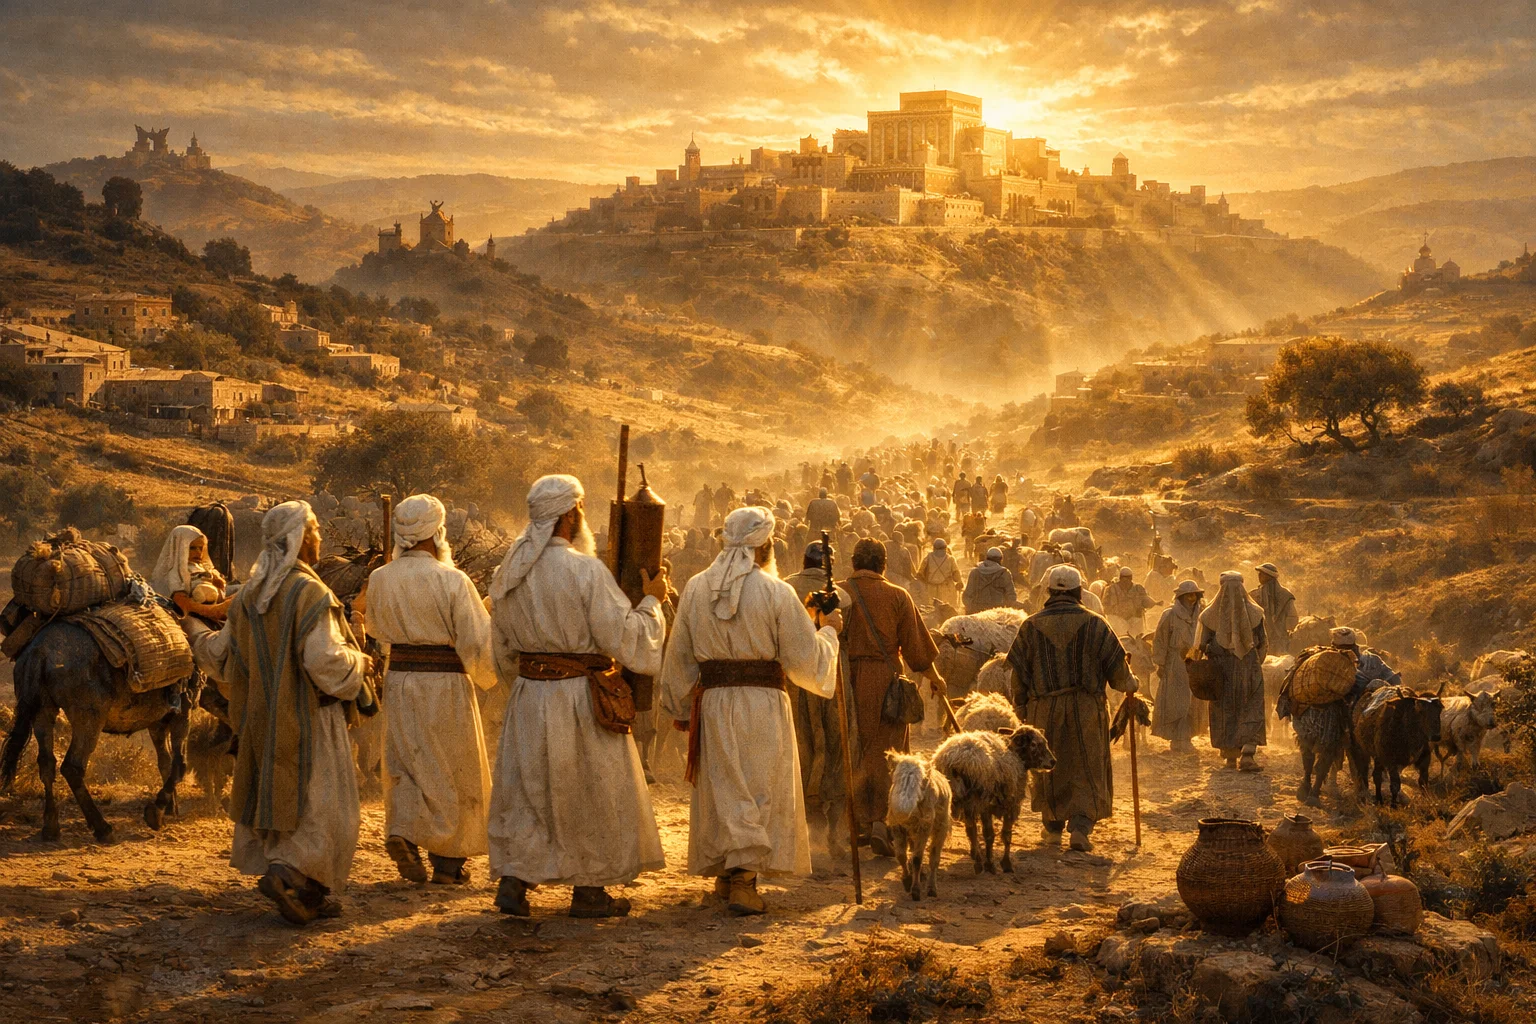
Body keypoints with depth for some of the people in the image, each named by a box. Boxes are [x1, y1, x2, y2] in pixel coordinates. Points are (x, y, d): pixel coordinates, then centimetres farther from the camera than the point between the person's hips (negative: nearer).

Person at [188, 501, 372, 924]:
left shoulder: (248, 596, 6)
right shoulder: (310, 594, -17)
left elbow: (224, 656, 15)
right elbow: (326, 661, -24)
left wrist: (198, 636, 36)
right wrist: (358, 664, -3)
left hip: (262, 720, 8)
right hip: (308, 719, -7)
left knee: (278, 803, 15)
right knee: (322, 806, -2)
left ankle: (310, 895, 19)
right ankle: (288, 873, -18)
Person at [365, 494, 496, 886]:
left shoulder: (380, 579, -1)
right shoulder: (452, 581, -16)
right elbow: (478, 641, -13)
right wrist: (488, 676, 6)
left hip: (399, 680, 4)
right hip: (446, 684, -4)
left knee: (407, 764, 18)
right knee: (453, 771, 9)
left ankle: (402, 831, -4)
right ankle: (447, 861, 15)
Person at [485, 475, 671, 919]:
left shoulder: (508, 573, 4)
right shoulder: (585, 570, -17)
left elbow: (502, 649, 14)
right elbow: (626, 637, -16)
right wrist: (651, 600, -2)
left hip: (529, 698, 6)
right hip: (581, 699, -5)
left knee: (526, 788, 14)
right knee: (592, 793, 8)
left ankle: (512, 882, 7)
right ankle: (588, 891, 16)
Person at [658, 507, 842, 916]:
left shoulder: (696, 589, 3)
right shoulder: (776, 592, -9)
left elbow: (680, 656, 9)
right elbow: (807, 658, -6)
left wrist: (679, 708, 19)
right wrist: (828, 631, 14)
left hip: (713, 703, 4)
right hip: (764, 704, -4)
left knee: (723, 789, 16)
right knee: (761, 789, 3)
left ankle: (725, 874, 26)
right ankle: (743, 880, -8)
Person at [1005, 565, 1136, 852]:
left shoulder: (1031, 626, -1)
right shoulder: (1094, 624, -4)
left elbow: (1019, 674, 2)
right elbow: (1116, 665, -2)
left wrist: (1020, 710, 12)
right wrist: (1129, 685, 19)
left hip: (1044, 710, 1)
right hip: (1087, 709, -1)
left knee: (1049, 768, 16)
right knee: (1087, 770, 5)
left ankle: (1053, 826, 24)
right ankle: (1080, 828, -8)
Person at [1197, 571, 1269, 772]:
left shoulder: (1212, 614, -7)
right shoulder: (1254, 612, -6)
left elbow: (1203, 645, -4)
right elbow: (1261, 643, 1)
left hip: (1221, 669, 1)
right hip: (1249, 669, -1)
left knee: (1225, 711, 12)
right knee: (1251, 711, 5)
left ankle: (1230, 756, 16)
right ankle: (1247, 754, -11)